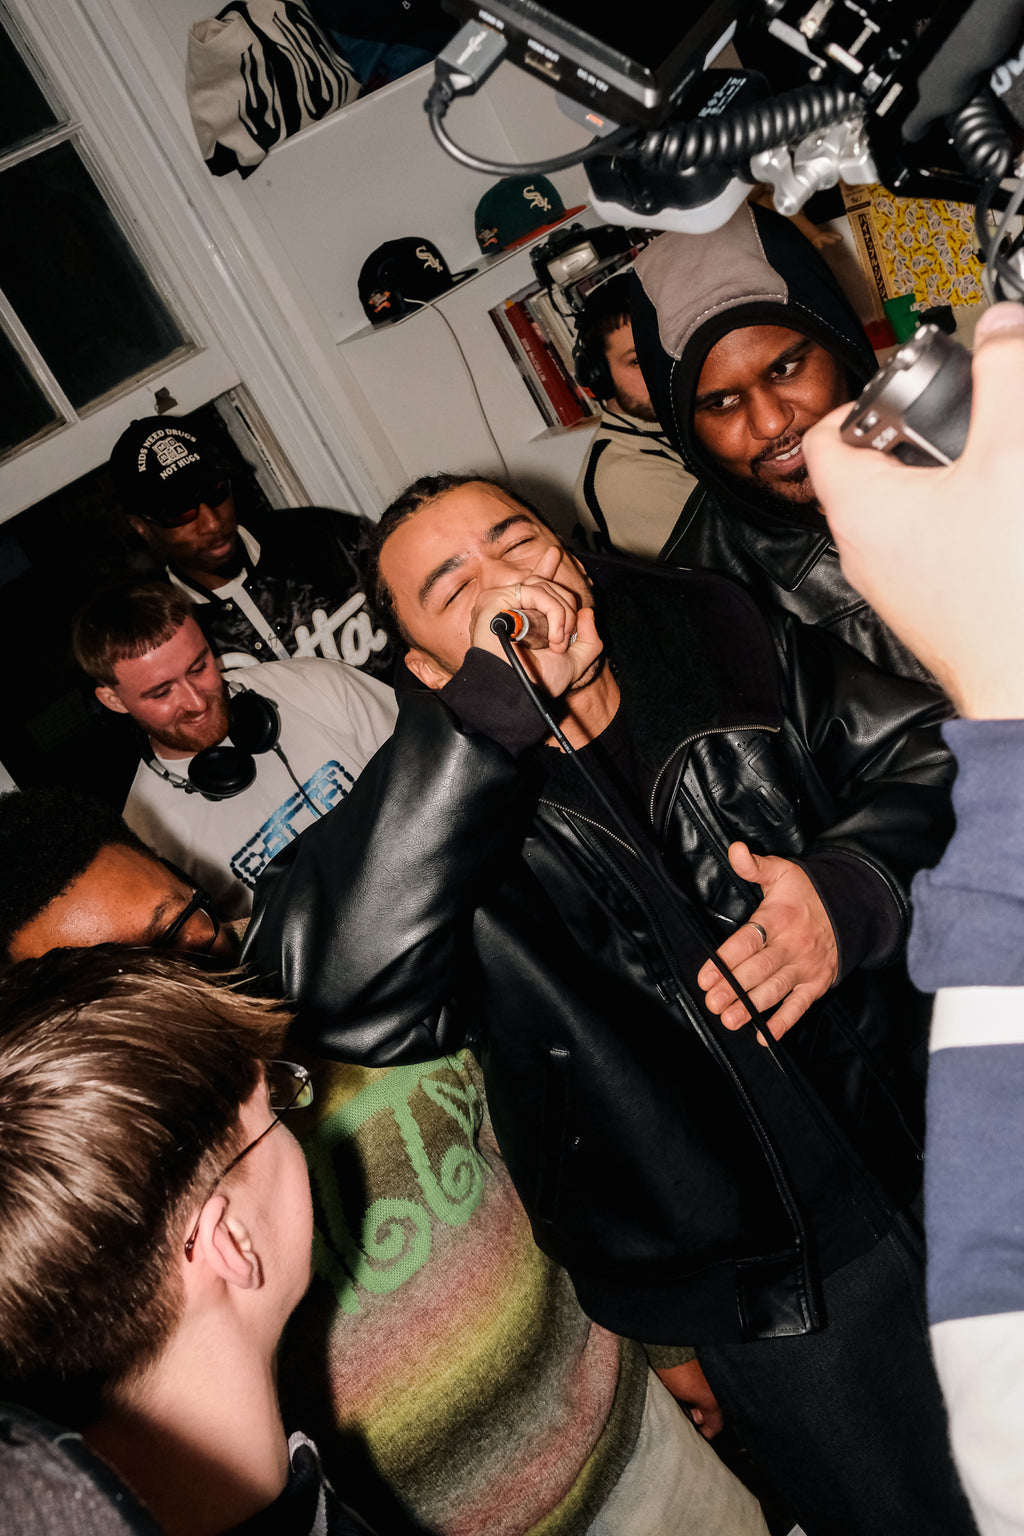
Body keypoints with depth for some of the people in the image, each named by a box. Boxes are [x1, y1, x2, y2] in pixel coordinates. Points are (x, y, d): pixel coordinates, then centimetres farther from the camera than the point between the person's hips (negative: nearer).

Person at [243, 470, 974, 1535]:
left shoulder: (719, 639, -3)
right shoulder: (439, 805, -13)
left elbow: (925, 751, 1)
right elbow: (344, 1001, -33)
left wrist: (849, 888, -20)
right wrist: (491, 707, -35)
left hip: (932, 1117, 4)